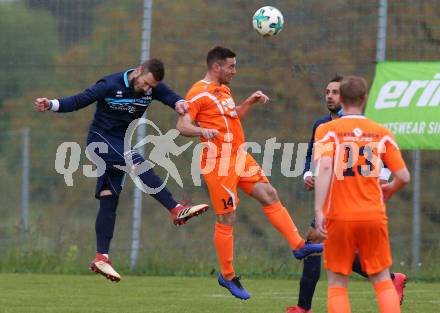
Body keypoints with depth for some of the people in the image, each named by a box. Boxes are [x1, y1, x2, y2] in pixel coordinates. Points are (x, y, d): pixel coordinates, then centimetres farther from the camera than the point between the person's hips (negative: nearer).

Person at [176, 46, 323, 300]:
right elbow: (182, 125, -17)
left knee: (270, 195, 0)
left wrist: (250, 102, 16)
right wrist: (202, 130, -37)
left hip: (240, 157, 8)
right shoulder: (199, 93, -10)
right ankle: (228, 276, 7)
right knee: (227, 218, -4)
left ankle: (299, 246, 2)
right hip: (219, 162, -8)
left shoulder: (224, 90, 17)